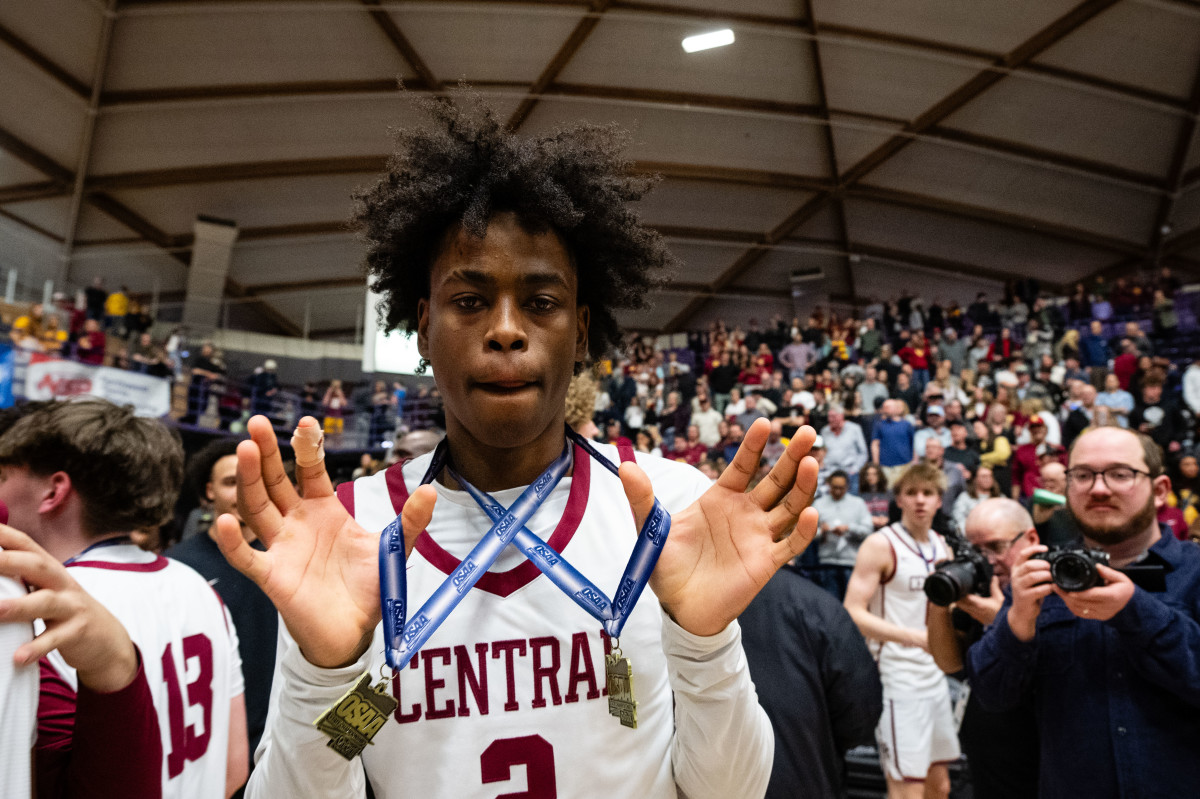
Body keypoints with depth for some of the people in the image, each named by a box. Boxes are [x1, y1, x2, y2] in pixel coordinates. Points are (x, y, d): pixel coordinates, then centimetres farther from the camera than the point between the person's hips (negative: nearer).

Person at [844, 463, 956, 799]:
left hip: (935, 678, 7)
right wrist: (918, 638, -25)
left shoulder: (943, 546, 10)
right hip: (898, 680, -7)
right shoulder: (880, 545, -12)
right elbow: (852, 615, -19)